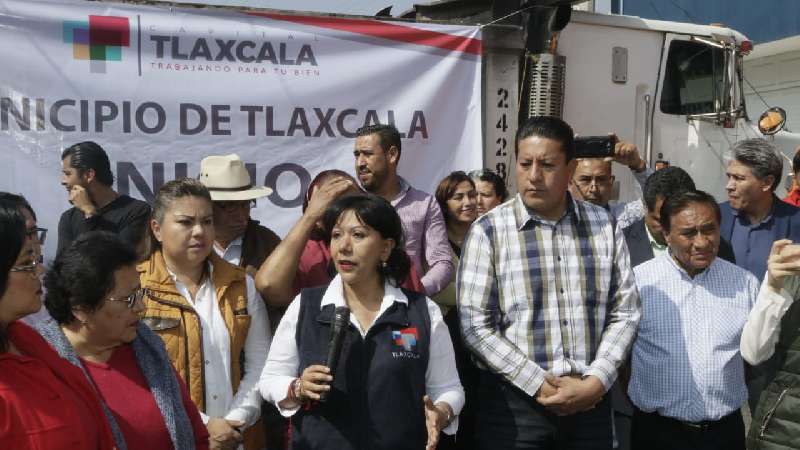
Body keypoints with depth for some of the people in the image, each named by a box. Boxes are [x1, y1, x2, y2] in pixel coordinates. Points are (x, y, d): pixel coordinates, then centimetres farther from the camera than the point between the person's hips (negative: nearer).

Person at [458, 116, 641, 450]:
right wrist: (539, 384, -13)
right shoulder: (488, 231, -6)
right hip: (513, 404, -2)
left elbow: (624, 312, 4)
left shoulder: (604, 226, 2)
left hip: (590, 401, 3)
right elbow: (475, 324, -10)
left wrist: (595, 381, -8)